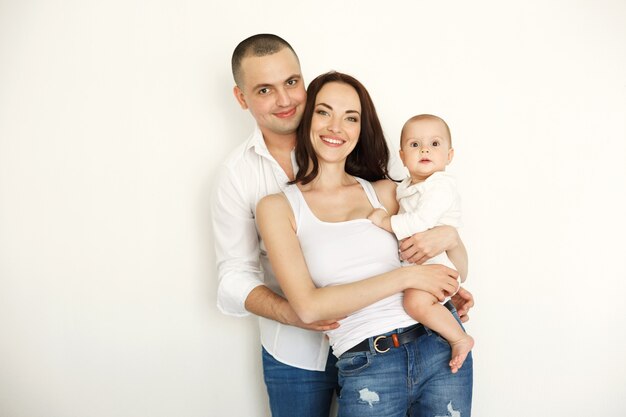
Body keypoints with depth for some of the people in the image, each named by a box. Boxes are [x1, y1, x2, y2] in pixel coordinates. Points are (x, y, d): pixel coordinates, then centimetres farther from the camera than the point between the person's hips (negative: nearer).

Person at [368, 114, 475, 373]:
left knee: (416, 301, -32)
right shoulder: (405, 187, 12)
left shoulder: (441, 185, -16)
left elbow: (421, 221, -27)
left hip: (437, 262, -10)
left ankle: (460, 339, -17)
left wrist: (384, 221, -17)